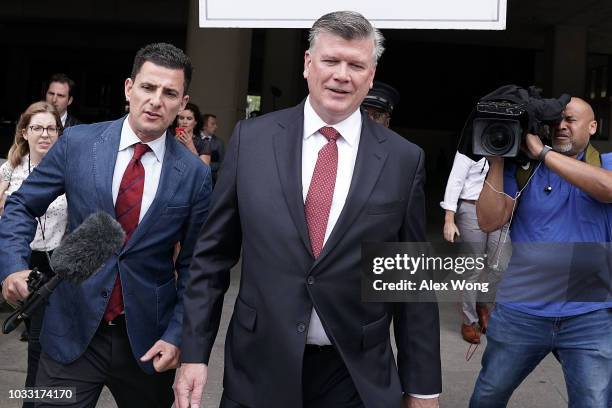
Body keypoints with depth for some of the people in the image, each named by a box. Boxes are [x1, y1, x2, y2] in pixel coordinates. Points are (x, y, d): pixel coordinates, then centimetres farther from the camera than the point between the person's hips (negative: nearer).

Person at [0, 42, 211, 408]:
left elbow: (193, 265, 0)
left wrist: (177, 335, -6)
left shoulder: (194, 174, -6)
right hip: (73, 332, 0)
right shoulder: (77, 143, -5)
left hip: (147, 339, 1)